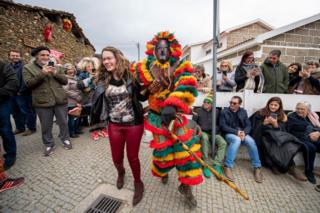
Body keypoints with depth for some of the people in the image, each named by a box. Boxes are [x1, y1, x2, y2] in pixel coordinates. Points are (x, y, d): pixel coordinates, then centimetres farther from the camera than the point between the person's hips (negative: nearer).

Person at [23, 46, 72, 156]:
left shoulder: (55, 66, 10)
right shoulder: (28, 68, 3)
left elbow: (65, 81, 4)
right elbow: (29, 84, -9)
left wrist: (56, 74, -13)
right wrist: (42, 73, -18)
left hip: (60, 100, 2)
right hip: (42, 102, -1)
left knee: (63, 122, 12)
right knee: (46, 126, 10)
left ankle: (65, 139, 32)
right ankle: (49, 144, 28)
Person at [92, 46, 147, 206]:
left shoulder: (130, 75, -7)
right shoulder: (102, 79, 4)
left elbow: (142, 97, -1)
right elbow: (100, 103, 8)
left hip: (134, 124, -3)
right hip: (114, 125, 4)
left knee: (132, 157, 10)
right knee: (116, 158, 16)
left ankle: (138, 183, 39)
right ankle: (121, 173, 54)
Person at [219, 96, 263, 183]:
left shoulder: (243, 112, 10)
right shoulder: (224, 112, -3)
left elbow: (248, 125, 5)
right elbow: (223, 126, -10)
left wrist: (244, 132, -18)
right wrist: (236, 132, -20)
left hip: (242, 133, 4)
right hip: (229, 133, -3)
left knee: (251, 141, -27)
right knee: (236, 139, -36)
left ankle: (257, 168, -8)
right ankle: (227, 167, -31)